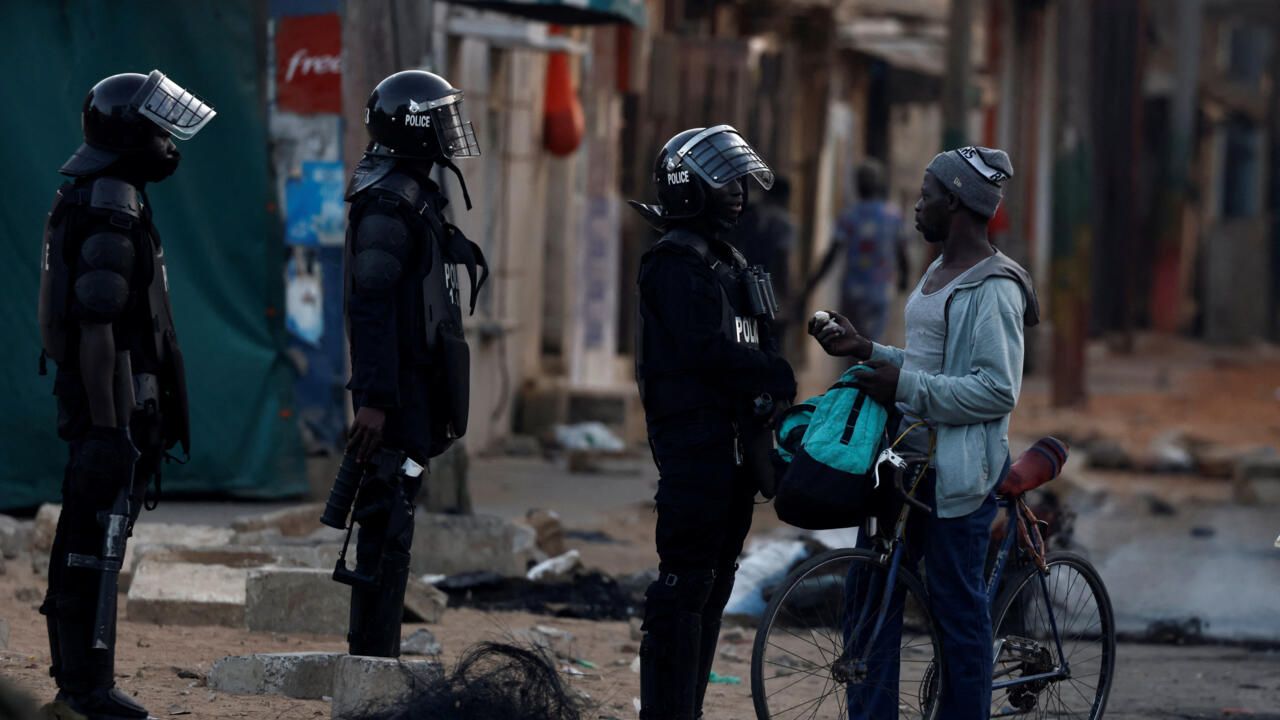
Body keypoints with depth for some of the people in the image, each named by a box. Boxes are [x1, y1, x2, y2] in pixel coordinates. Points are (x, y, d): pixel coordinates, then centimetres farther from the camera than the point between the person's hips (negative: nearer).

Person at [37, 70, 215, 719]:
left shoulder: (88, 201, 16)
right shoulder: (110, 213, -17)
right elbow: (96, 328, -23)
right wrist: (107, 426, -24)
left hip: (101, 401, 11)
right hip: (115, 399, -11)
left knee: (82, 541, 14)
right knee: (98, 542, -9)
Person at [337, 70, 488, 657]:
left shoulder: (414, 196, 19)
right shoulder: (390, 203, -15)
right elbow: (371, 305, -22)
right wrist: (374, 400, -26)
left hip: (413, 388, 11)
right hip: (398, 390, -11)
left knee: (389, 521, 12)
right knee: (389, 524, -10)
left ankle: (375, 655, 17)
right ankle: (373, 659, -10)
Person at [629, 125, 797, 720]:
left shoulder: (726, 262, 20)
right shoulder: (677, 263, -12)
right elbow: (705, 350, -22)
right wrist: (776, 375, -13)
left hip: (731, 440, 10)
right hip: (693, 438, -10)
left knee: (713, 581, 12)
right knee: (686, 581, -10)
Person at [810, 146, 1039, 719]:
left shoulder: (993, 290, -15)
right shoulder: (939, 275, 16)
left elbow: (996, 391, -22)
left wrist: (904, 386, -21)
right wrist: (866, 351, 13)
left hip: (957, 472, -10)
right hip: (905, 458, 10)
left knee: (958, 608, -2)